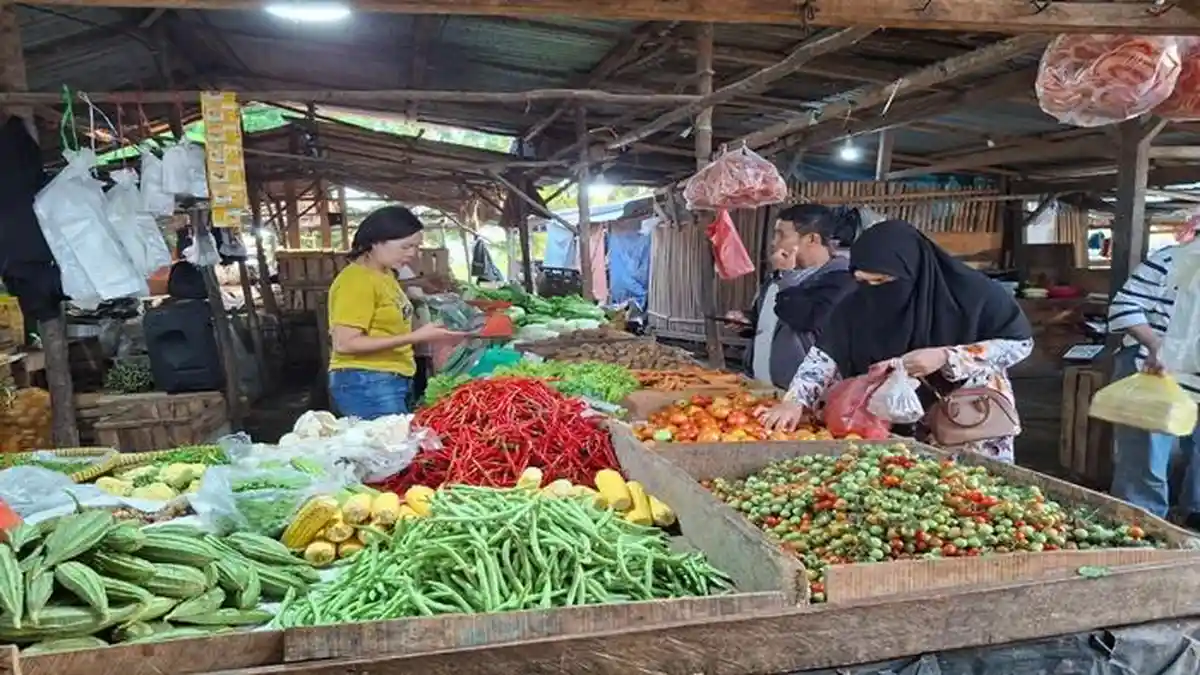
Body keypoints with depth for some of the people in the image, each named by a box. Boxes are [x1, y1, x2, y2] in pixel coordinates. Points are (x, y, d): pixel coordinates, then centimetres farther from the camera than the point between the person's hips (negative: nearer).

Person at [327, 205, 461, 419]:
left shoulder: (385, 274, 11)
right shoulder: (356, 281, -15)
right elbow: (345, 343, -20)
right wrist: (414, 337, -22)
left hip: (393, 381, 9)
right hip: (367, 383, -9)